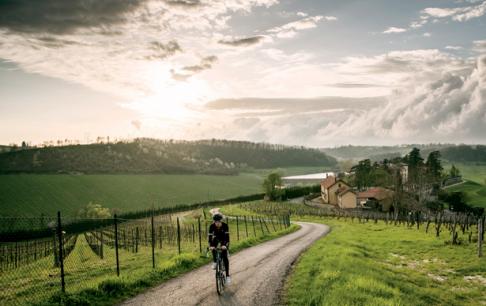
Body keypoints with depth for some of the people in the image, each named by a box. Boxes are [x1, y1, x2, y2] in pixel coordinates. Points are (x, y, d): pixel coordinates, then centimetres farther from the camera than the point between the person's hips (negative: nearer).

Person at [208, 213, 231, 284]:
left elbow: (227, 236, -34)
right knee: (213, 247, -34)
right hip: (216, 238, 2)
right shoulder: (212, 226, -25)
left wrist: (225, 245, -50)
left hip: (224, 239, -2)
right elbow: (209, 236, -29)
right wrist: (210, 246, -44)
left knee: (225, 257, -15)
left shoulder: (225, 225, -30)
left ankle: (227, 275, -12)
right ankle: (215, 261, -9)